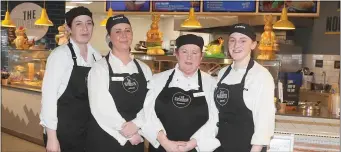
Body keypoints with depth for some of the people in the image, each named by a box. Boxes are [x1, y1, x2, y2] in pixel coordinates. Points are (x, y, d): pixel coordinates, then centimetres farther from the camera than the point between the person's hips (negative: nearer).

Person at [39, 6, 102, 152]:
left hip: (89, 131, 5)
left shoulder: (96, 56, 3)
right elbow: (48, 94, -14)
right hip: (63, 130, -5)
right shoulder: (60, 54, -12)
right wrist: (51, 136, -15)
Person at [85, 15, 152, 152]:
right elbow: (101, 109, -14)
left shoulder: (144, 69, 5)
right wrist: (128, 133, -13)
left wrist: (136, 125, -19)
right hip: (104, 140, -4)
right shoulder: (100, 68, -8)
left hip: (136, 140, 4)